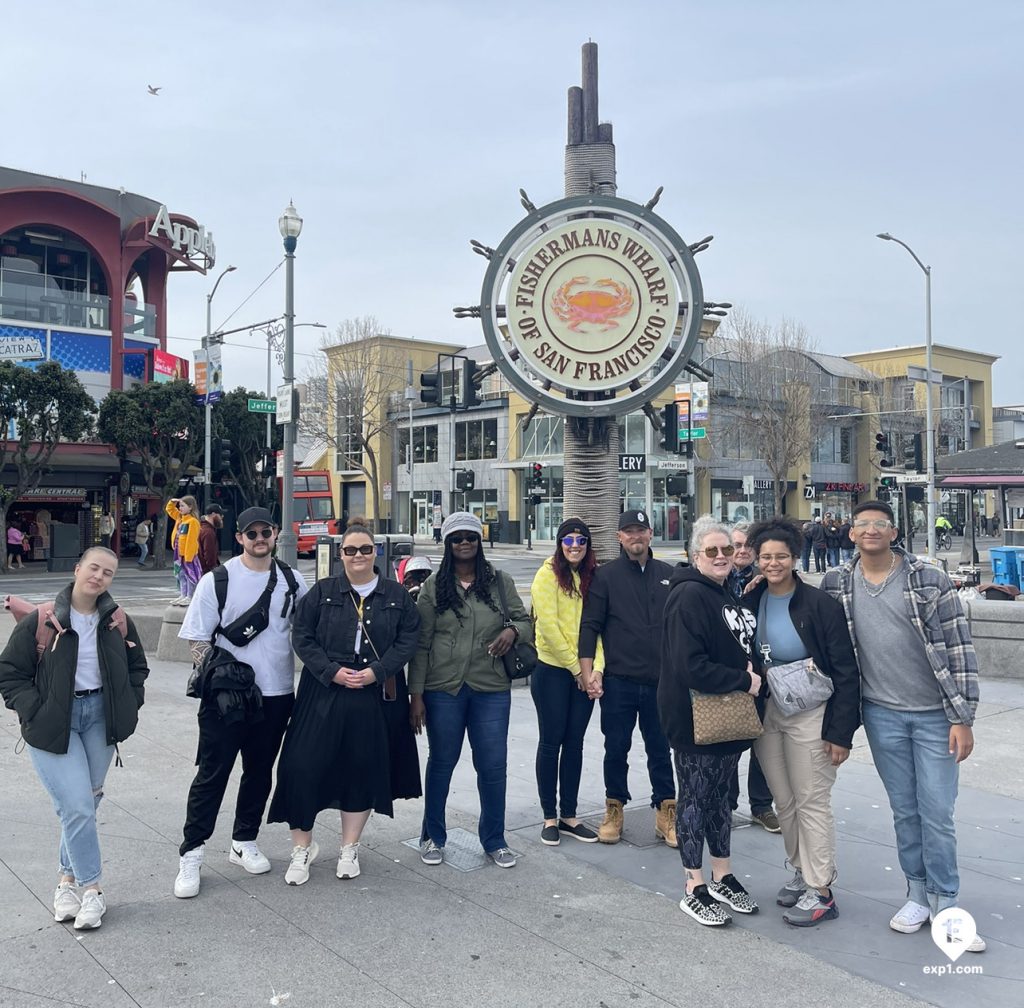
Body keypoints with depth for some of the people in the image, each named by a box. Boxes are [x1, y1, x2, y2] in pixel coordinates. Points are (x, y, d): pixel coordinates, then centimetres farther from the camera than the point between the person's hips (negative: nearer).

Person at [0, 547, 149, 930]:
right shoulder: (41, 621, -9)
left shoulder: (117, 622, 3)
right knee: (77, 806, -9)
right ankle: (92, 888, 3)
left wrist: (128, 708, 6)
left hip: (99, 718, 4)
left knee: (84, 803, 10)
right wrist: (36, 713, -10)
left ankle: (69, 877, 28)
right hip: (53, 723, -4)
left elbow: (137, 667, 17)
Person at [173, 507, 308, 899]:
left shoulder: (292, 581, 4)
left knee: (259, 772, 15)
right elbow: (197, 638, -4)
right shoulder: (217, 581, -5)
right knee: (212, 774, 0)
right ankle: (190, 855, 11)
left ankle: (244, 842, 31)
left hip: (276, 694, 4)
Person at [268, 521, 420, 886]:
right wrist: (332, 671, -12)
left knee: (363, 770, 8)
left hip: (372, 697, 1)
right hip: (322, 694, -1)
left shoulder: (396, 595, 5)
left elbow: (408, 639, 1)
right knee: (305, 767, -2)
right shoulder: (322, 592, 3)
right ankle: (302, 848, 18)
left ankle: (349, 849, 26)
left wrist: (376, 671, -12)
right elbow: (301, 636, -1)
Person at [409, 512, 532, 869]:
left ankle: (494, 840, 23)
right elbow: (420, 644, 0)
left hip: (491, 689, 1)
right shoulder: (434, 587, 0)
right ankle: (432, 837, 29)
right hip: (443, 689, -1)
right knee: (441, 763, 12)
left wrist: (512, 630, -13)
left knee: (493, 766, 5)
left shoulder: (500, 582, 4)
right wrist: (416, 694, -4)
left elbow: (525, 621, 12)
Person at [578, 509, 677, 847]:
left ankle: (666, 812, 20)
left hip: (660, 680, 2)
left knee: (660, 748, 9)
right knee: (616, 749, 8)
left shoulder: (668, 575, 8)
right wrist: (588, 672, -9)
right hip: (618, 680, -2)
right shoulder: (606, 576, 0)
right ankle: (614, 809, 23)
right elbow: (590, 625, -2)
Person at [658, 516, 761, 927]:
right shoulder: (689, 596, -19)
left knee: (719, 796, 18)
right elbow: (690, 667, -27)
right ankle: (694, 890, 15)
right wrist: (744, 681, -20)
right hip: (694, 719, -9)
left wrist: (751, 670, 4)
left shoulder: (729, 593, 10)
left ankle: (722, 878, 31)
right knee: (695, 799, 3)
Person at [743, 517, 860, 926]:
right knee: (784, 803, 14)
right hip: (765, 714, 5)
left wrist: (841, 732, -13)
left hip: (809, 716, -5)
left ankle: (820, 891, 10)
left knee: (812, 803, 0)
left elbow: (845, 673, -11)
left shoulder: (820, 604, -12)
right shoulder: (750, 603, 1)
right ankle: (801, 871, 32)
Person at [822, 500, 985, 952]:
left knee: (937, 813, 1)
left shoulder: (930, 579, -8)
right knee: (904, 811, 12)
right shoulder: (836, 585, 0)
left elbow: (959, 647, -8)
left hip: (935, 714, -2)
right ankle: (918, 894, 27)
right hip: (882, 715, 2)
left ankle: (945, 906, 16)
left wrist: (963, 717, -11)